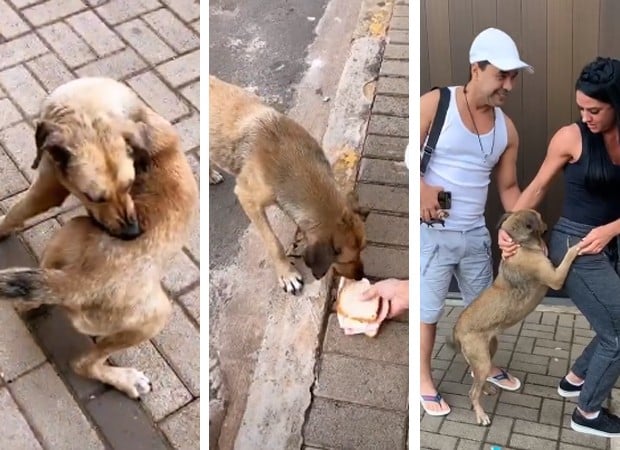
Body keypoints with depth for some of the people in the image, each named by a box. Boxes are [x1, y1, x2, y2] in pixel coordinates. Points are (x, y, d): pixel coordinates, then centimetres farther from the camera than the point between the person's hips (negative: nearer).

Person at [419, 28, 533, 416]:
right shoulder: (435, 104, -12)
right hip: (432, 232, -5)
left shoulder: (506, 128, 4)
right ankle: (424, 379, 24)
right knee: (429, 309, 5)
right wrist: (421, 188, -26)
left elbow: (508, 187, 10)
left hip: (476, 233, 6)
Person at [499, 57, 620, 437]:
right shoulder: (571, 137, -13)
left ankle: (575, 379, 42)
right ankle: (587, 413, 18)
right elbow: (537, 189, -2)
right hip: (573, 244, -6)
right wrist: (509, 229, -10)